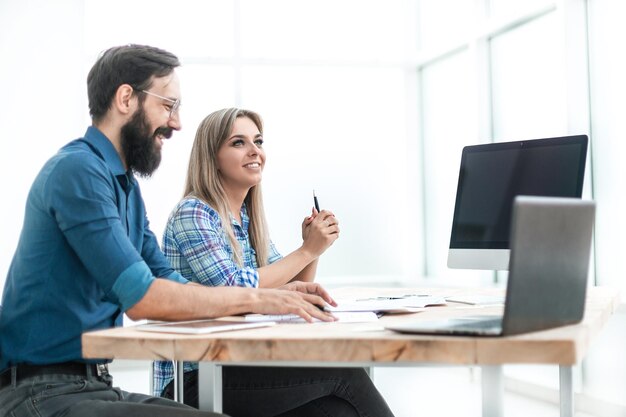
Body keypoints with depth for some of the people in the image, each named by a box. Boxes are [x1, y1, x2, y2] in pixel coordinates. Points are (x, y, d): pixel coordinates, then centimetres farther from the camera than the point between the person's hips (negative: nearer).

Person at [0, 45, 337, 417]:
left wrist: (273, 296, 1)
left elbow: (171, 285, 12)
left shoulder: (126, 184, 13)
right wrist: (253, 298, -13)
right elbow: (142, 298, -22)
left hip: (94, 383, 9)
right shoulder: (78, 170, -16)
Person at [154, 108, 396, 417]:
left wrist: (314, 246, -5)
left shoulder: (249, 217, 13)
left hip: (233, 366, 7)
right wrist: (307, 250, -15)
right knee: (342, 371, -18)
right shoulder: (192, 214, -10)